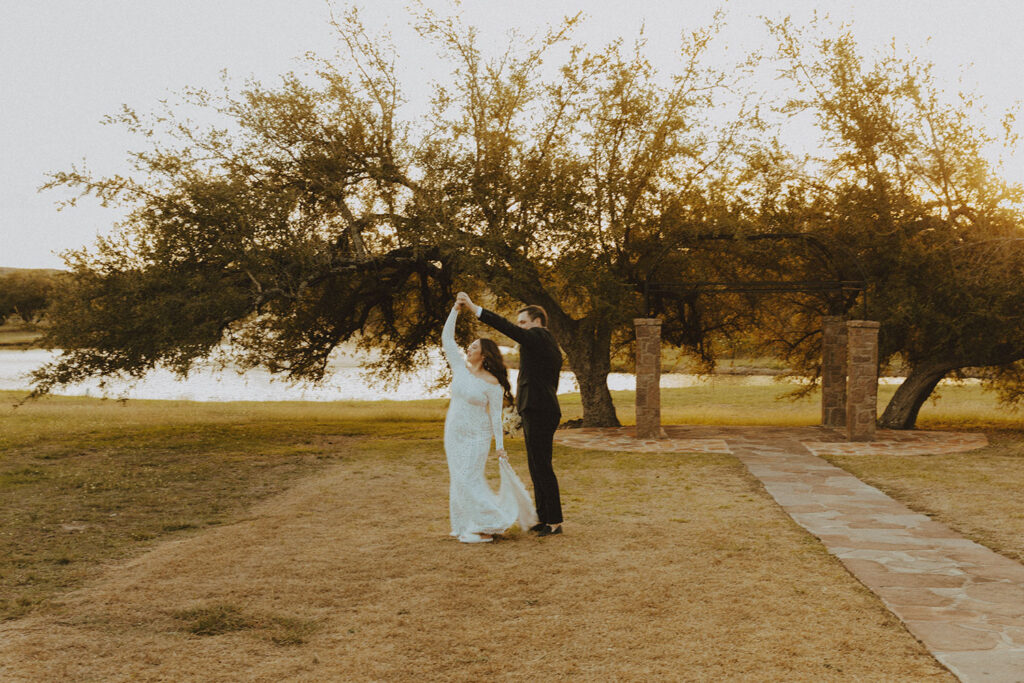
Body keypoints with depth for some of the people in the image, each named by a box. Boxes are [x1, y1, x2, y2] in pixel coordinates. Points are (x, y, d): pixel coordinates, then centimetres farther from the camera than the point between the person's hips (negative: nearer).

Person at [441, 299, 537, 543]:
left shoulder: (492, 383, -14)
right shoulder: (461, 367, 1)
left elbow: (496, 416, -10)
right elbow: (447, 339, 2)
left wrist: (500, 445, -11)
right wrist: (455, 309, -5)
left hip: (477, 436, -6)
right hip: (454, 433, 6)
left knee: (468, 479, -10)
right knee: (459, 479, 9)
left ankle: (485, 527, 0)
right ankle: (467, 526, 19)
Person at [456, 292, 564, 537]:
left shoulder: (537, 337, -8)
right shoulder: (552, 347, 21)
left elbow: (504, 326, -20)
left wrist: (472, 306, -21)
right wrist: (548, 429, 26)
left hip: (538, 413, -10)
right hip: (543, 412, 10)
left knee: (542, 466, -7)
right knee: (538, 468, 13)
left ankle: (554, 521, -3)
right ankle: (544, 517, 19)